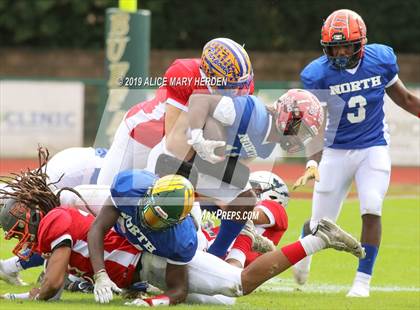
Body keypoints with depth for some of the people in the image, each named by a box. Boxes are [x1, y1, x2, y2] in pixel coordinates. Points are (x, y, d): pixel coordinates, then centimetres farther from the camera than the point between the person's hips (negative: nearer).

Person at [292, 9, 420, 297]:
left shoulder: (381, 59, -9)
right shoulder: (318, 74, -16)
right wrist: (313, 163, -33)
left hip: (374, 148, 1)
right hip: (337, 151, -1)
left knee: (371, 212, -15)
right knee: (321, 223, 3)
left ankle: (363, 280, -2)